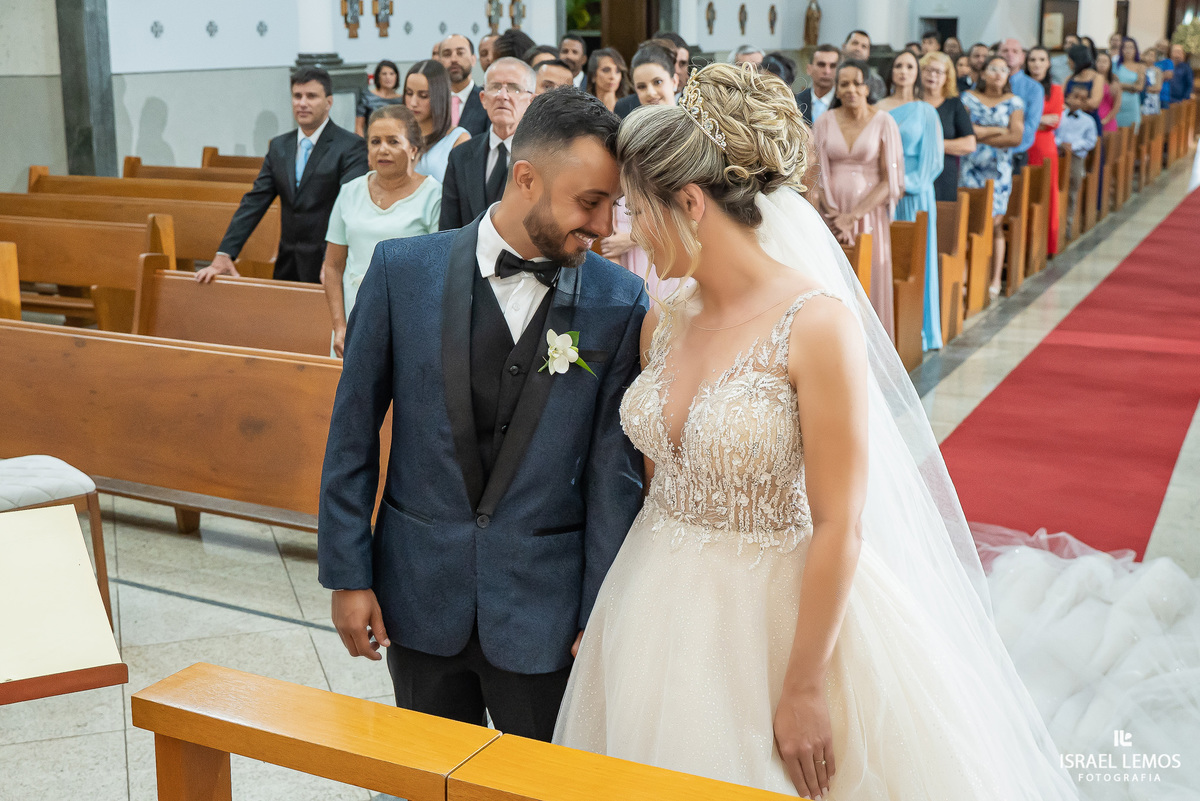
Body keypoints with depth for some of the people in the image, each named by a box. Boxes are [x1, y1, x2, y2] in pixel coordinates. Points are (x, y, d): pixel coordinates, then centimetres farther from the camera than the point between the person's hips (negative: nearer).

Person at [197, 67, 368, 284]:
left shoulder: (351, 147, -7)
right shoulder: (279, 146, 13)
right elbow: (254, 202, 9)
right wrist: (224, 254, -1)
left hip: (327, 267, -5)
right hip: (288, 266, 5)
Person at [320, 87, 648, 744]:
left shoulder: (620, 303, -9)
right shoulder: (403, 269, -8)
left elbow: (614, 467, -6)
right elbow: (353, 431, -1)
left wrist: (602, 614, -5)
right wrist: (347, 574, -1)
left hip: (543, 608, -1)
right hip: (418, 593, 1)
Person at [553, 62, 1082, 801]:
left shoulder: (818, 324, -19)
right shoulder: (663, 322, 1)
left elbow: (839, 526, -18)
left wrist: (804, 688, -15)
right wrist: (613, 607, 10)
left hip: (781, 619, -6)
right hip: (662, 613, 6)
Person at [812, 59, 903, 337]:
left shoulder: (883, 123, -1)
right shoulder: (824, 123, 5)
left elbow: (890, 179, -5)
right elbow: (817, 175, 2)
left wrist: (854, 215, -15)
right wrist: (832, 214, -13)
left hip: (869, 213, -1)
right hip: (833, 216, 1)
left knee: (869, 282, -2)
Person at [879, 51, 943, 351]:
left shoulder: (926, 112, 4)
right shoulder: (877, 109, 9)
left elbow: (932, 159, 0)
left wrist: (905, 185, -11)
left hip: (913, 193, -2)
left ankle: (914, 331, 5)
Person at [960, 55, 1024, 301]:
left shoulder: (1013, 102, 6)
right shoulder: (968, 98, 7)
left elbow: (1015, 138, -6)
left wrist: (981, 135, -7)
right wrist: (998, 130, -9)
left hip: (999, 170, 0)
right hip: (970, 167, 0)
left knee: (995, 222, -1)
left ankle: (996, 279, 4)